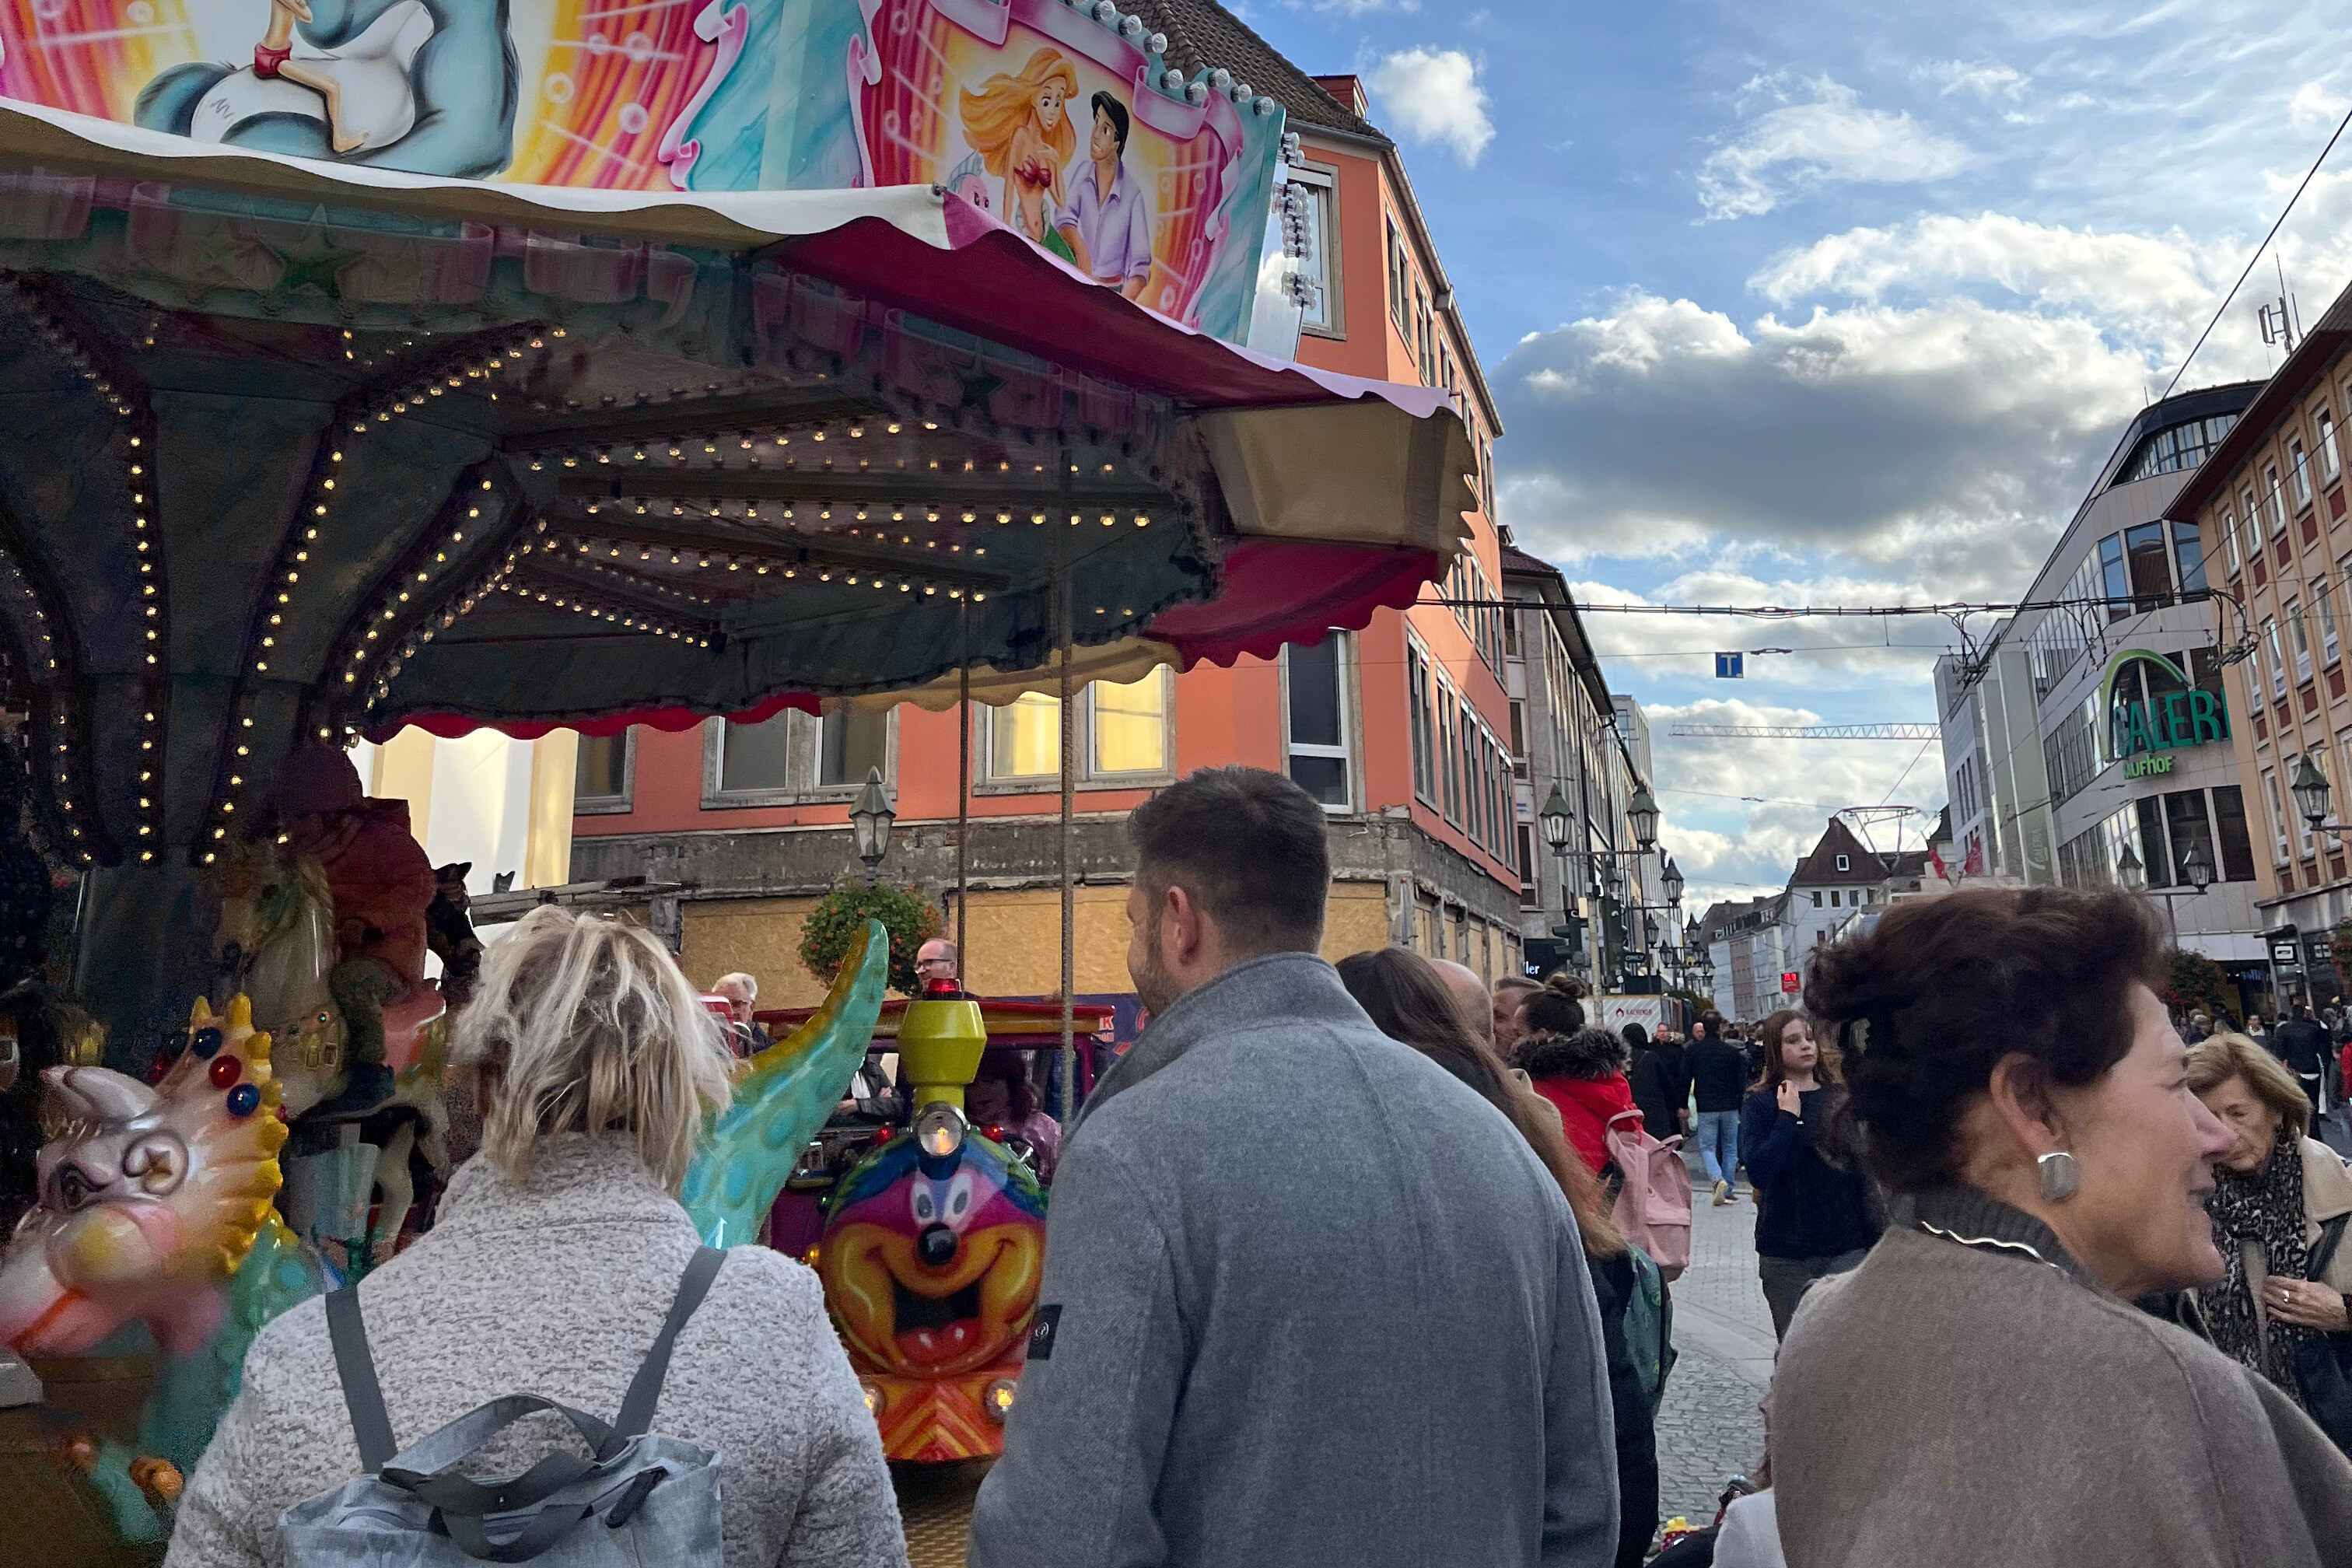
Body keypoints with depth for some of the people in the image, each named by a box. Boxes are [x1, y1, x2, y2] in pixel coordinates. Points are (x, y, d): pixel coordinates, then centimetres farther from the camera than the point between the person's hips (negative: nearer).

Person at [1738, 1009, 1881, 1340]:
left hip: (1847, 1245, 1)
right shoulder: (1760, 1104, -2)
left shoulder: (1842, 1099, 5)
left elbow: (1866, 1168, 9)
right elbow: (1759, 1170, -16)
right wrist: (1789, 1117, -16)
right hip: (1785, 1252, -1)